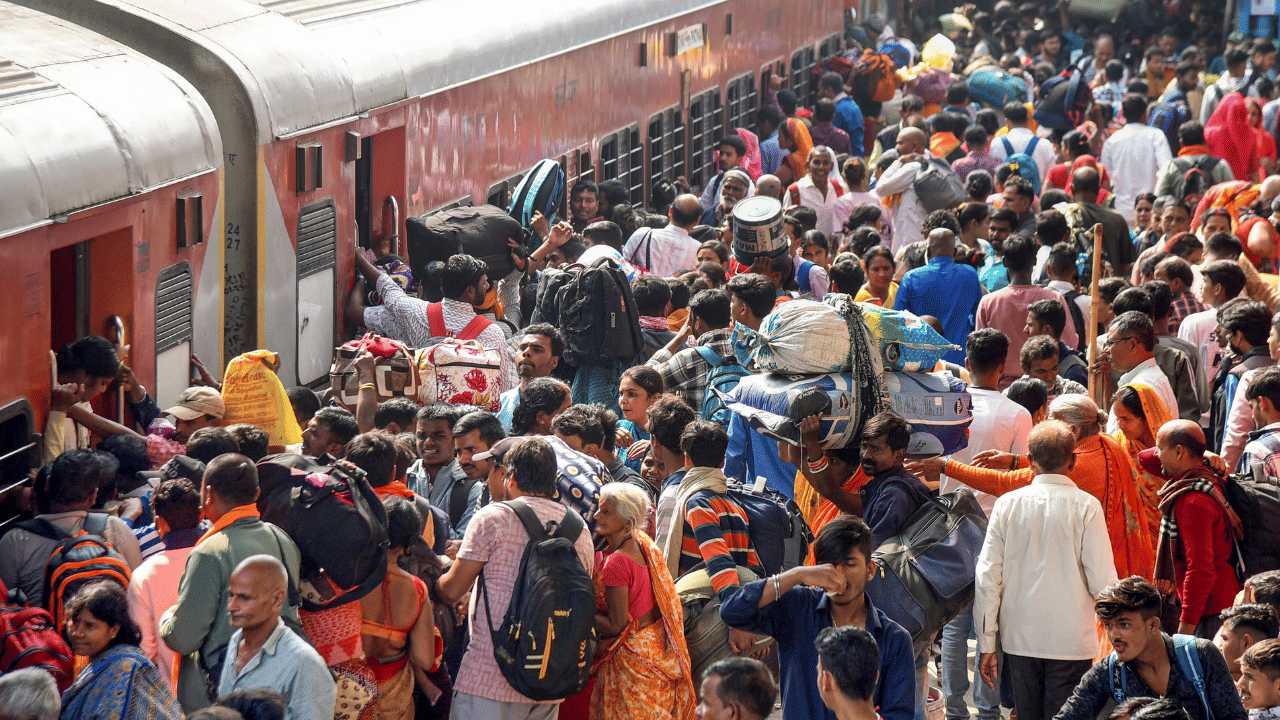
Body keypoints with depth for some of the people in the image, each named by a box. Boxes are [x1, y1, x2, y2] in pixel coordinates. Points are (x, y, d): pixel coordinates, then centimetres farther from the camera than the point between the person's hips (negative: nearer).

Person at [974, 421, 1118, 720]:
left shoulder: (1007, 505, 0)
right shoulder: (1086, 507, -8)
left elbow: (986, 578, 0)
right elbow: (1102, 581, -9)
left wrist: (986, 644, 7)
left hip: (1019, 639, 3)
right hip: (1071, 640, -3)